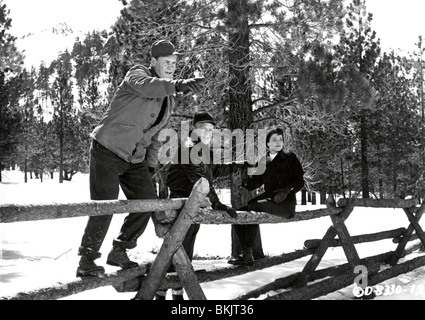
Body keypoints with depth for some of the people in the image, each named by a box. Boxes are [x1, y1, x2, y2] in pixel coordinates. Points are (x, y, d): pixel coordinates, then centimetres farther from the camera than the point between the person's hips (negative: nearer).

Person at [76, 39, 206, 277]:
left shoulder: (169, 99, 12)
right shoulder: (137, 73, -9)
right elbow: (146, 86, -36)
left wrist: (151, 164, 11)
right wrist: (178, 85, -52)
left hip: (135, 159, 7)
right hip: (108, 151, -7)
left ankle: (119, 252, 17)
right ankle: (87, 259, 3)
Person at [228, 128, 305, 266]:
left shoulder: (290, 158, 7)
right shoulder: (263, 162, 18)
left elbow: (299, 181, 3)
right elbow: (253, 183, 12)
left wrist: (287, 190, -16)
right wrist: (245, 180, -11)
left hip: (285, 203, -5)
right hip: (268, 199, 5)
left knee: (253, 206, -31)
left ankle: (247, 253, -30)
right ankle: (245, 252, -12)